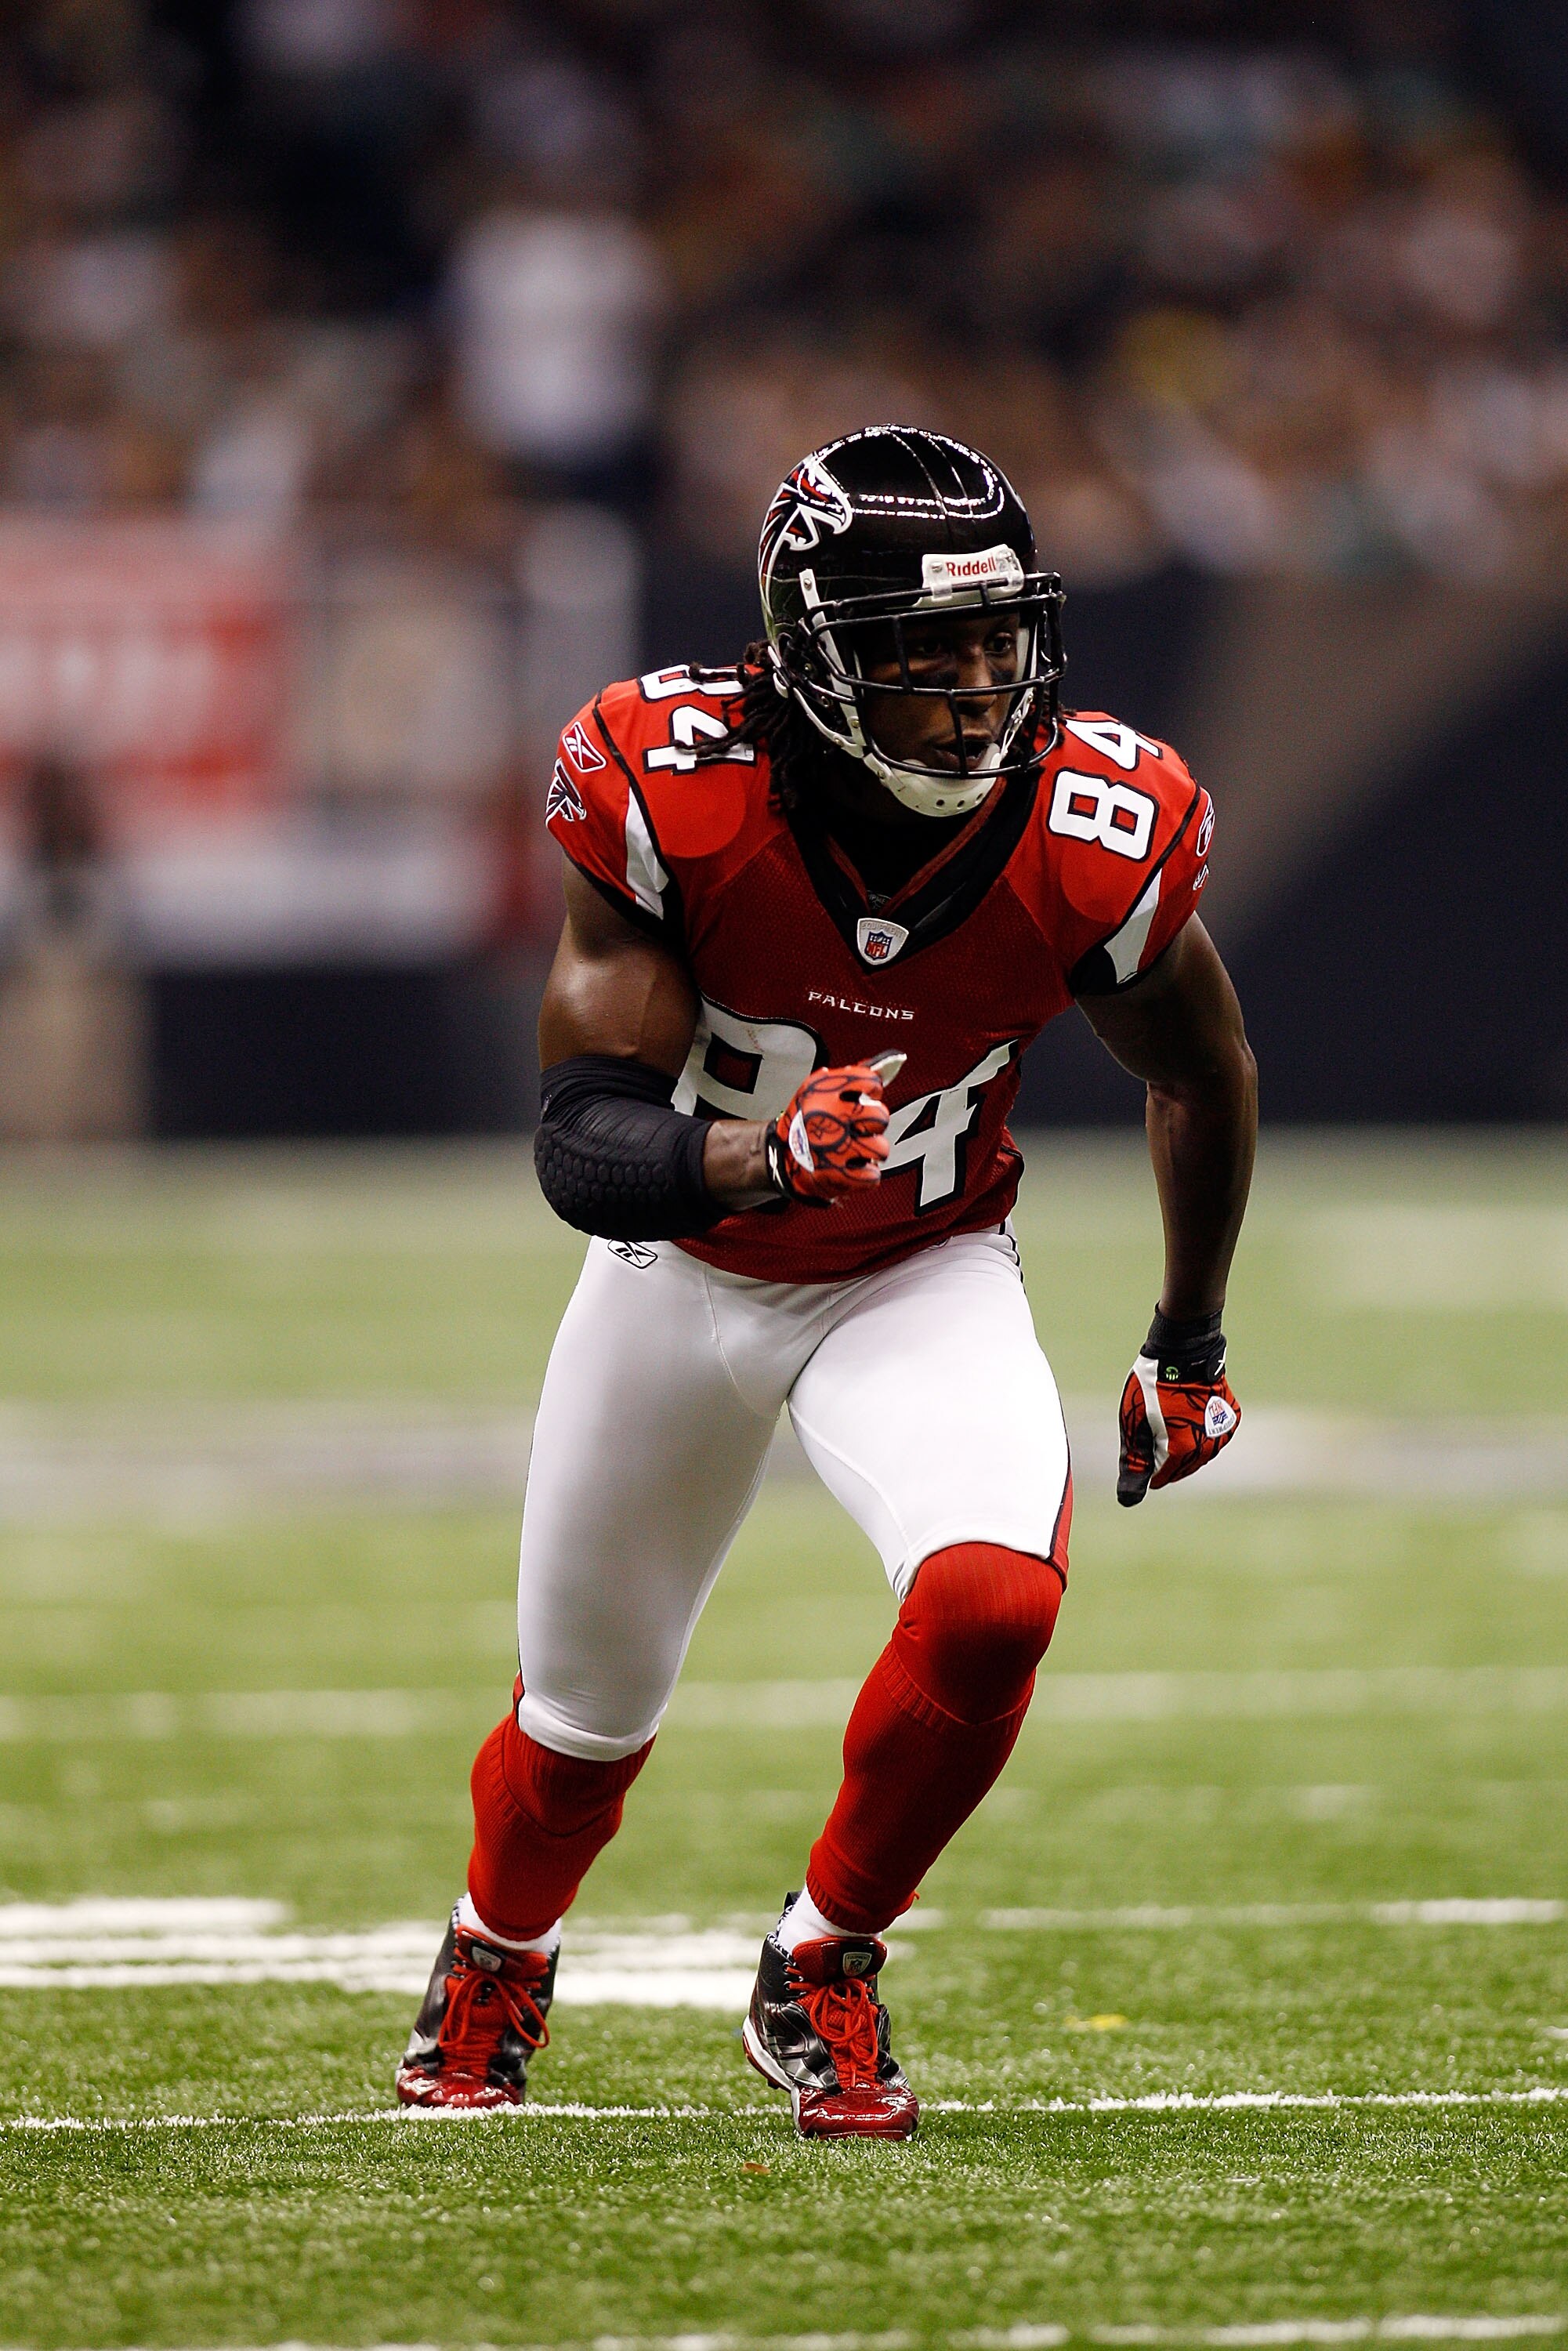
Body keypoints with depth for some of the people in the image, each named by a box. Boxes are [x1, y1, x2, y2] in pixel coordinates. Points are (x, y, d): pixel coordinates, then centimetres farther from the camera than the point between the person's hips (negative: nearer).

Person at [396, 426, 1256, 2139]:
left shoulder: (1092, 844, -25)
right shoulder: (675, 800, -29)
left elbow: (1202, 1077, -2)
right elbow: (583, 1143, -30)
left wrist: (1190, 1343, 9)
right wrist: (762, 1155, -50)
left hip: (925, 1279, 0)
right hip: (687, 1270, 0)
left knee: (992, 1600, -29)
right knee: (590, 1706, 15)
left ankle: (822, 1974, -2)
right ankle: (494, 1968, 51)